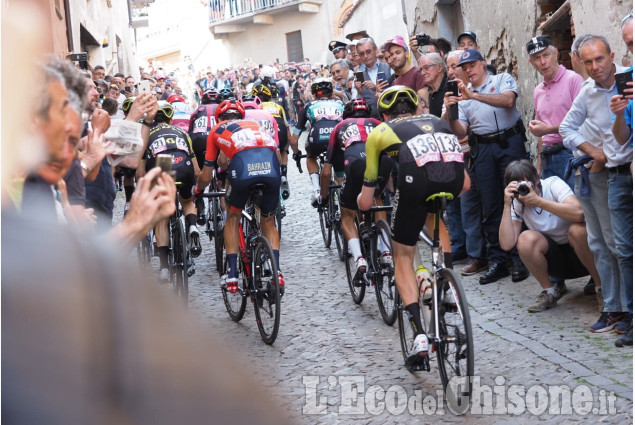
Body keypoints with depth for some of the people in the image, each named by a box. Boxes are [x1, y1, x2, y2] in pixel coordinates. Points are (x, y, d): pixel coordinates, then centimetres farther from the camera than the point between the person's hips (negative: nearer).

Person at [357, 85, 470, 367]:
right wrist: (446, 193, 61)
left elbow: (365, 202, 33)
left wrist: (360, 202, 55)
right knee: (433, 214, 38)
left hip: (416, 177, -3)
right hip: (454, 175, 3)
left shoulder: (380, 132, 30)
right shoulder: (436, 121, 38)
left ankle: (419, 334, 5)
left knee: (403, 256, 17)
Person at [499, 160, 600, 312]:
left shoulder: (553, 184, -15)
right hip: (555, 259, 3)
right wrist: (507, 205, -23)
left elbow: (579, 213, -35)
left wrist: (538, 201, -33)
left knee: (577, 230, -34)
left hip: (578, 251, -3)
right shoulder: (517, 203, -6)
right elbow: (507, 244, -19)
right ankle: (551, 291, -3)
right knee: (526, 239, -25)